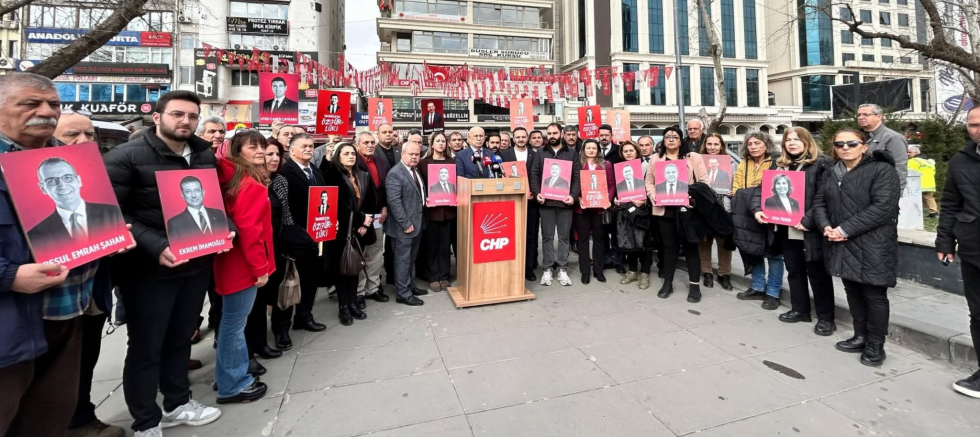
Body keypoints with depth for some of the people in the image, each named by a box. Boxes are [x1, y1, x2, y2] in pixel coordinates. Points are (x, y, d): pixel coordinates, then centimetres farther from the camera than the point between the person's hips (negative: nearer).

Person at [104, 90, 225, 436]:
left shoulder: (205, 155, 8)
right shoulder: (125, 157, -11)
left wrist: (225, 229, -3)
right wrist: (156, 247, -27)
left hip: (197, 264, 6)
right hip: (149, 269, -5)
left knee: (181, 339, 20)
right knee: (146, 347, 8)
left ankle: (177, 404, 38)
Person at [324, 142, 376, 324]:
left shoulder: (364, 176, 11)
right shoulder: (333, 175, -5)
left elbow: (371, 202, 11)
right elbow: (337, 204, -13)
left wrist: (366, 222, -4)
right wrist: (362, 218, -14)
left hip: (359, 229, 5)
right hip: (341, 229, -4)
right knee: (341, 267, 3)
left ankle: (352, 303, 20)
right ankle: (343, 307, 12)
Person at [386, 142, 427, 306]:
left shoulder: (416, 171, 13)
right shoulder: (395, 174, -15)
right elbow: (394, 201, -22)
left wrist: (425, 201, 6)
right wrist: (405, 224, -22)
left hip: (417, 223, 9)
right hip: (404, 226, -8)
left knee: (411, 259, 19)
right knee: (403, 259, 2)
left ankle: (409, 285, 33)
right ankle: (403, 293, 12)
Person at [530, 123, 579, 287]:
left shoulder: (572, 153, 8)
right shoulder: (540, 153, 10)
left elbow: (577, 177, 3)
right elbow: (534, 175, 5)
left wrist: (573, 195, -11)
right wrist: (536, 193, -10)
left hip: (564, 201, 0)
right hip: (546, 201, 0)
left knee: (564, 236, 5)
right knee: (547, 237, 4)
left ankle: (562, 269, 13)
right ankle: (548, 269, 12)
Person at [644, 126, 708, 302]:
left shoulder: (693, 157, 4)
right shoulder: (656, 158, 11)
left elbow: (704, 180, 0)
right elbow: (649, 181, 11)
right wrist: (652, 195, -7)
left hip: (687, 208, -2)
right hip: (664, 209, 2)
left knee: (690, 246, 4)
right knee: (669, 246, 10)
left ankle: (694, 284, 14)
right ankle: (667, 283, 20)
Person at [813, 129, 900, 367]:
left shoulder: (882, 170, -7)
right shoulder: (832, 173, 14)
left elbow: (883, 207, -17)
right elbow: (819, 202, 12)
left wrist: (845, 229, -20)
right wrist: (825, 226, -7)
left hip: (872, 246, -6)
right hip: (842, 245, 6)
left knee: (874, 295, 3)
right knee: (853, 291, 15)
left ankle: (875, 345, 16)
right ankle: (860, 336, 29)